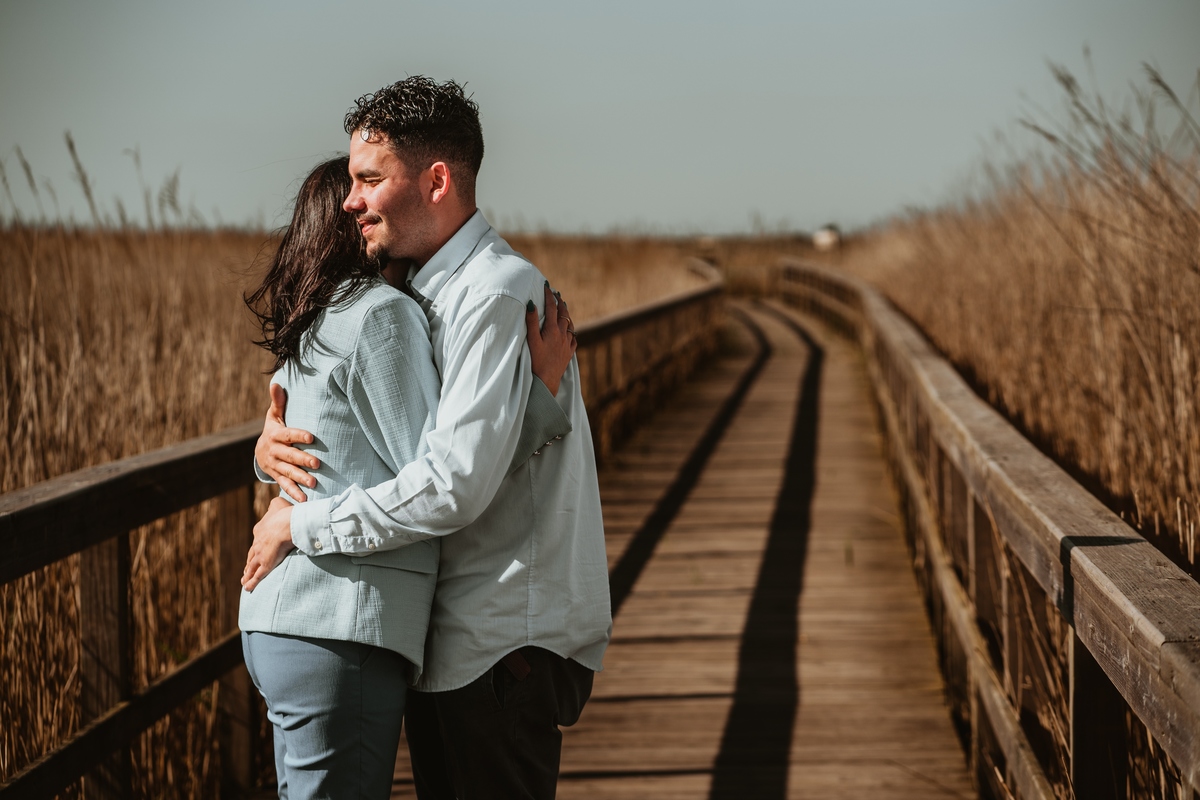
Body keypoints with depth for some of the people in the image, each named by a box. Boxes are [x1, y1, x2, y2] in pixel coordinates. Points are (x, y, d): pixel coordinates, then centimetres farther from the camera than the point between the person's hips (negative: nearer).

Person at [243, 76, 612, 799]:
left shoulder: (498, 294, -17)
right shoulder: (424, 293, 14)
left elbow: (457, 483, -25)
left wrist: (299, 527, -17)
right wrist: (273, 439, -1)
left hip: (506, 642, -10)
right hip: (454, 637, 10)